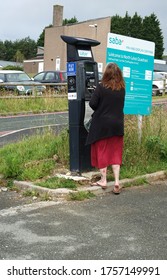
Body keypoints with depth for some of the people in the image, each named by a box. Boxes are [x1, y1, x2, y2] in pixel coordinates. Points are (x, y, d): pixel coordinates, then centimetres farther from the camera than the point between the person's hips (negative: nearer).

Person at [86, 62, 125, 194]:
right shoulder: (122, 89, 1)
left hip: (102, 124, -3)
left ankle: (103, 180, 16)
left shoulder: (101, 87, -13)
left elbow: (92, 104, -14)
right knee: (116, 153, 9)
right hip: (117, 124, 3)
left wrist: (99, 110, 6)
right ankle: (117, 182, 4)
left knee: (101, 151, 10)